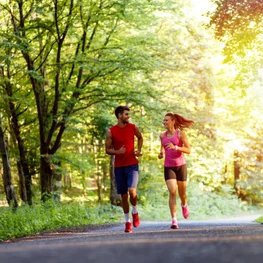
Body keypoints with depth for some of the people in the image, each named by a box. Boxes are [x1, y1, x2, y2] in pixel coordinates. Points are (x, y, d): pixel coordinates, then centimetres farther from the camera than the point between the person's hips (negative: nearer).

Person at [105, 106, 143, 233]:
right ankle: (127, 222, 18)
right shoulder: (111, 131, -3)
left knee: (132, 190, -20)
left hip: (132, 164, 0)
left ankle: (135, 212, 8)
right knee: (123, 195, 4)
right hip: (119, 166, 0)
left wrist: (139, 150, 6)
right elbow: (107, 150, 2)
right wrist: (117, 152, -19)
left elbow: (140, 138, 22)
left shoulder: (133, 127, 2)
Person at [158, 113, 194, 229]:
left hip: (180, 166, -1)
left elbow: (188, 150, -11)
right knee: (172, 192, -16)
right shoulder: (162, 135, 6)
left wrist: (175, 147, -25)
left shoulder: (180, 134, -6)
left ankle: (184, 205, 50)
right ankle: (174, 220, -18)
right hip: (168, 167, 1)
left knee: (182, 192, 12)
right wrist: (161, 153, 5)